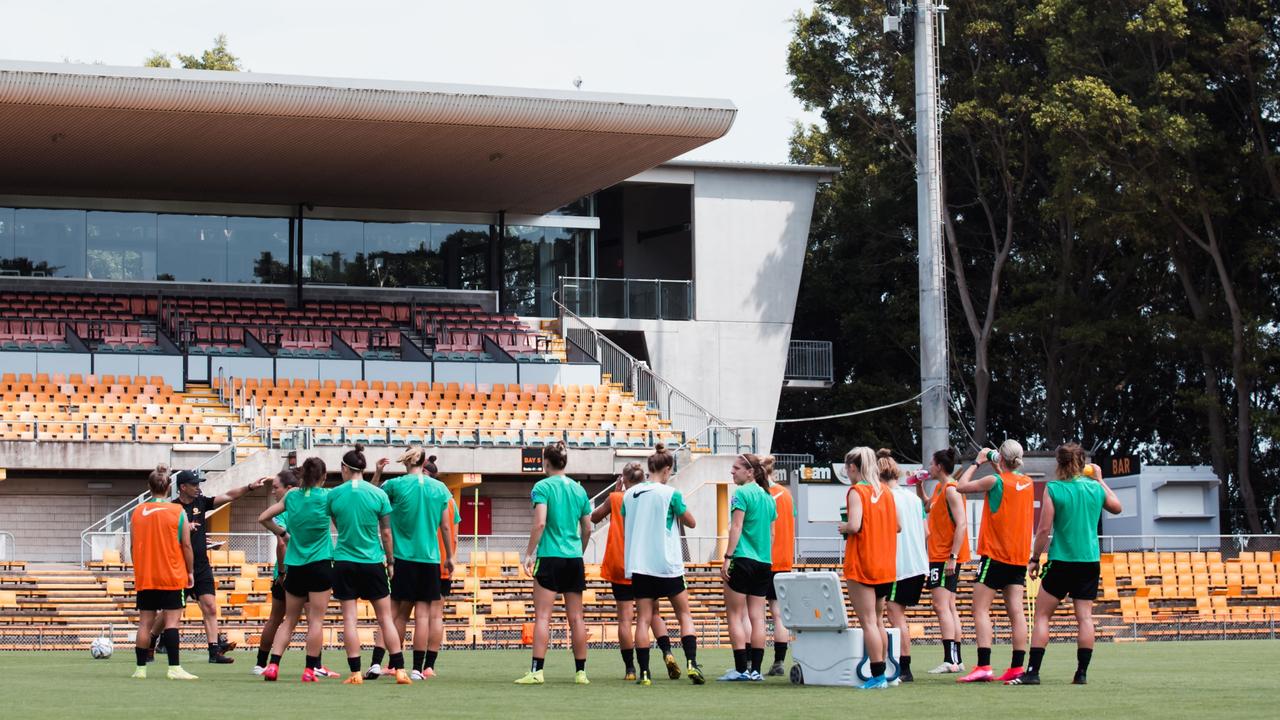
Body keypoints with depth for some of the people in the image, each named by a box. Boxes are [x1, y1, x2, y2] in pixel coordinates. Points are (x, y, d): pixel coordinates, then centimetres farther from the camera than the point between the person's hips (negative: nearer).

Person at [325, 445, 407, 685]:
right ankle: (399, 669, 4)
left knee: (349, 618, 2)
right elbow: (386, 532, 1)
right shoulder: (378, 494, -4)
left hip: (344, 563, 0)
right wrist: (390, 560, 11)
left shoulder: (333, 495, -3)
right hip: (373, 562, 0)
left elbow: (336, 525, 11)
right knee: (385, 617, 7)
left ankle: (355, 672, -2)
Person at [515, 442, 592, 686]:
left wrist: (529, 553, -9)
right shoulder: (578, 489, 10)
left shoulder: (543, 487, -6)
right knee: (576, 618, 7)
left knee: (542, 616, -6)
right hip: (575, 559, 5)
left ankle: (536, 671, -11)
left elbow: (540, 523, -15)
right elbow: (587, 529, 14)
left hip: (550, 557, -5)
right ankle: (581, 672, 9)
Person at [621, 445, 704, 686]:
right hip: (667, 565, -3)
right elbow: (691, 522, 3)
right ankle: (692, 664, -5)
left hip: (638, 564, 3)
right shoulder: (670, 494, -8)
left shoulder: (630, 495, 5)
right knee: (684, 614, 9)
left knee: (644, 618, 5)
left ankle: (644, 672, -4)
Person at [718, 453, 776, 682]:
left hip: (742, 560, -7)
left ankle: (741, 669, -8)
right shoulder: (768, 497, 15)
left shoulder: (742, 494, -8)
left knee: (735, 615, -2)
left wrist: (727, 557, -13)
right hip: (764, 563, 7)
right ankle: (756, 669, 4)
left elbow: (736, 528, -14)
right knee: (757, 617, 6)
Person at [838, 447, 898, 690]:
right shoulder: (886, 492, 10)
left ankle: (877, 676, -10)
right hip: (885, 567, 7)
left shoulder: (856, 491, -10)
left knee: (868, 622, -6)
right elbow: (897, 526, 13)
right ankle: (882, 673, 15)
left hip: (861, 566, -7)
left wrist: (843, 527, -2)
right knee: (877, 621, 15)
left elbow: (855, 525, -21)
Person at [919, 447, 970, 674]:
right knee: (949, 608, 11)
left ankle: (950, 661, -20)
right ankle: (956, 659, 14)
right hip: (939, 555, 10)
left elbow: (961, 524, -21)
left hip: (946, 557, -10)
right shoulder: (939, 489, 15)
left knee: (941, 606, -15)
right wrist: (919, 487, 21)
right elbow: (928, 507, 35)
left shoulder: (951, 490, -14)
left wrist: (952, 557, -25)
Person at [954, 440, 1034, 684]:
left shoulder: (995, 481, -12)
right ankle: (1017, 668, -1)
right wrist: (999, 469, 19)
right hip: (1019, 556, 6)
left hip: (995, 554, -6)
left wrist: (977, 462, 6)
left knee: (981, 610, -5)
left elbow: (961, 486, -4)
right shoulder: (1027, 483, 7)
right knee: (1016, 612, 3)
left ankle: (983, 666, -15)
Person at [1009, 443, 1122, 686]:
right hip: (1090, 561, 3)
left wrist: (1035, 558, 1)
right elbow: (1117, 508, 25)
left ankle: (1033, 672, -3)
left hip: (1061, 561, -3)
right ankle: (1082, 672, 1)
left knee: (1042, 614, 3)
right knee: (1085, 616, 4)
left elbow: (1044, 529, -8)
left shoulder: (1053, 489, -6)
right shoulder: (1095, 488, 5)